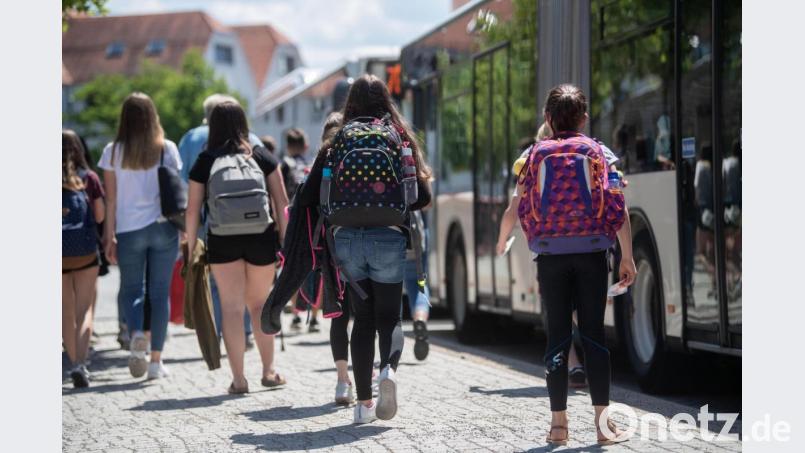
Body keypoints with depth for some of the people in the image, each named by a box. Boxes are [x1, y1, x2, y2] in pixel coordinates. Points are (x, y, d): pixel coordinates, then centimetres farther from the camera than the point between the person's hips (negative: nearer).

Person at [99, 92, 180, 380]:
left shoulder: (113, 152, -2)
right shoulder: (167, 149, -1)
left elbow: (111, 198, -1)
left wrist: (109, 235, 3)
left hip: (129, 229, -1)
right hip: (163, 227, 1)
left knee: (130, 289, 12)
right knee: (160, 292, 8)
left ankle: (136, 333, -17)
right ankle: (156, 360, 9)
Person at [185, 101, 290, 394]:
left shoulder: (205, 162, 2)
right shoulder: (261, 157, 5)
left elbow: (192, 210, -1)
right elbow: (282, 201, 2)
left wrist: (191, 248, 5)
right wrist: (285, 238, 7)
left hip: (222, 242, -1)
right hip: (261, 238, 1)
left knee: (232, 307, 3)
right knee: (259, 302, 17)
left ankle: (238, 378, 1)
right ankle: (269, 370, 17)